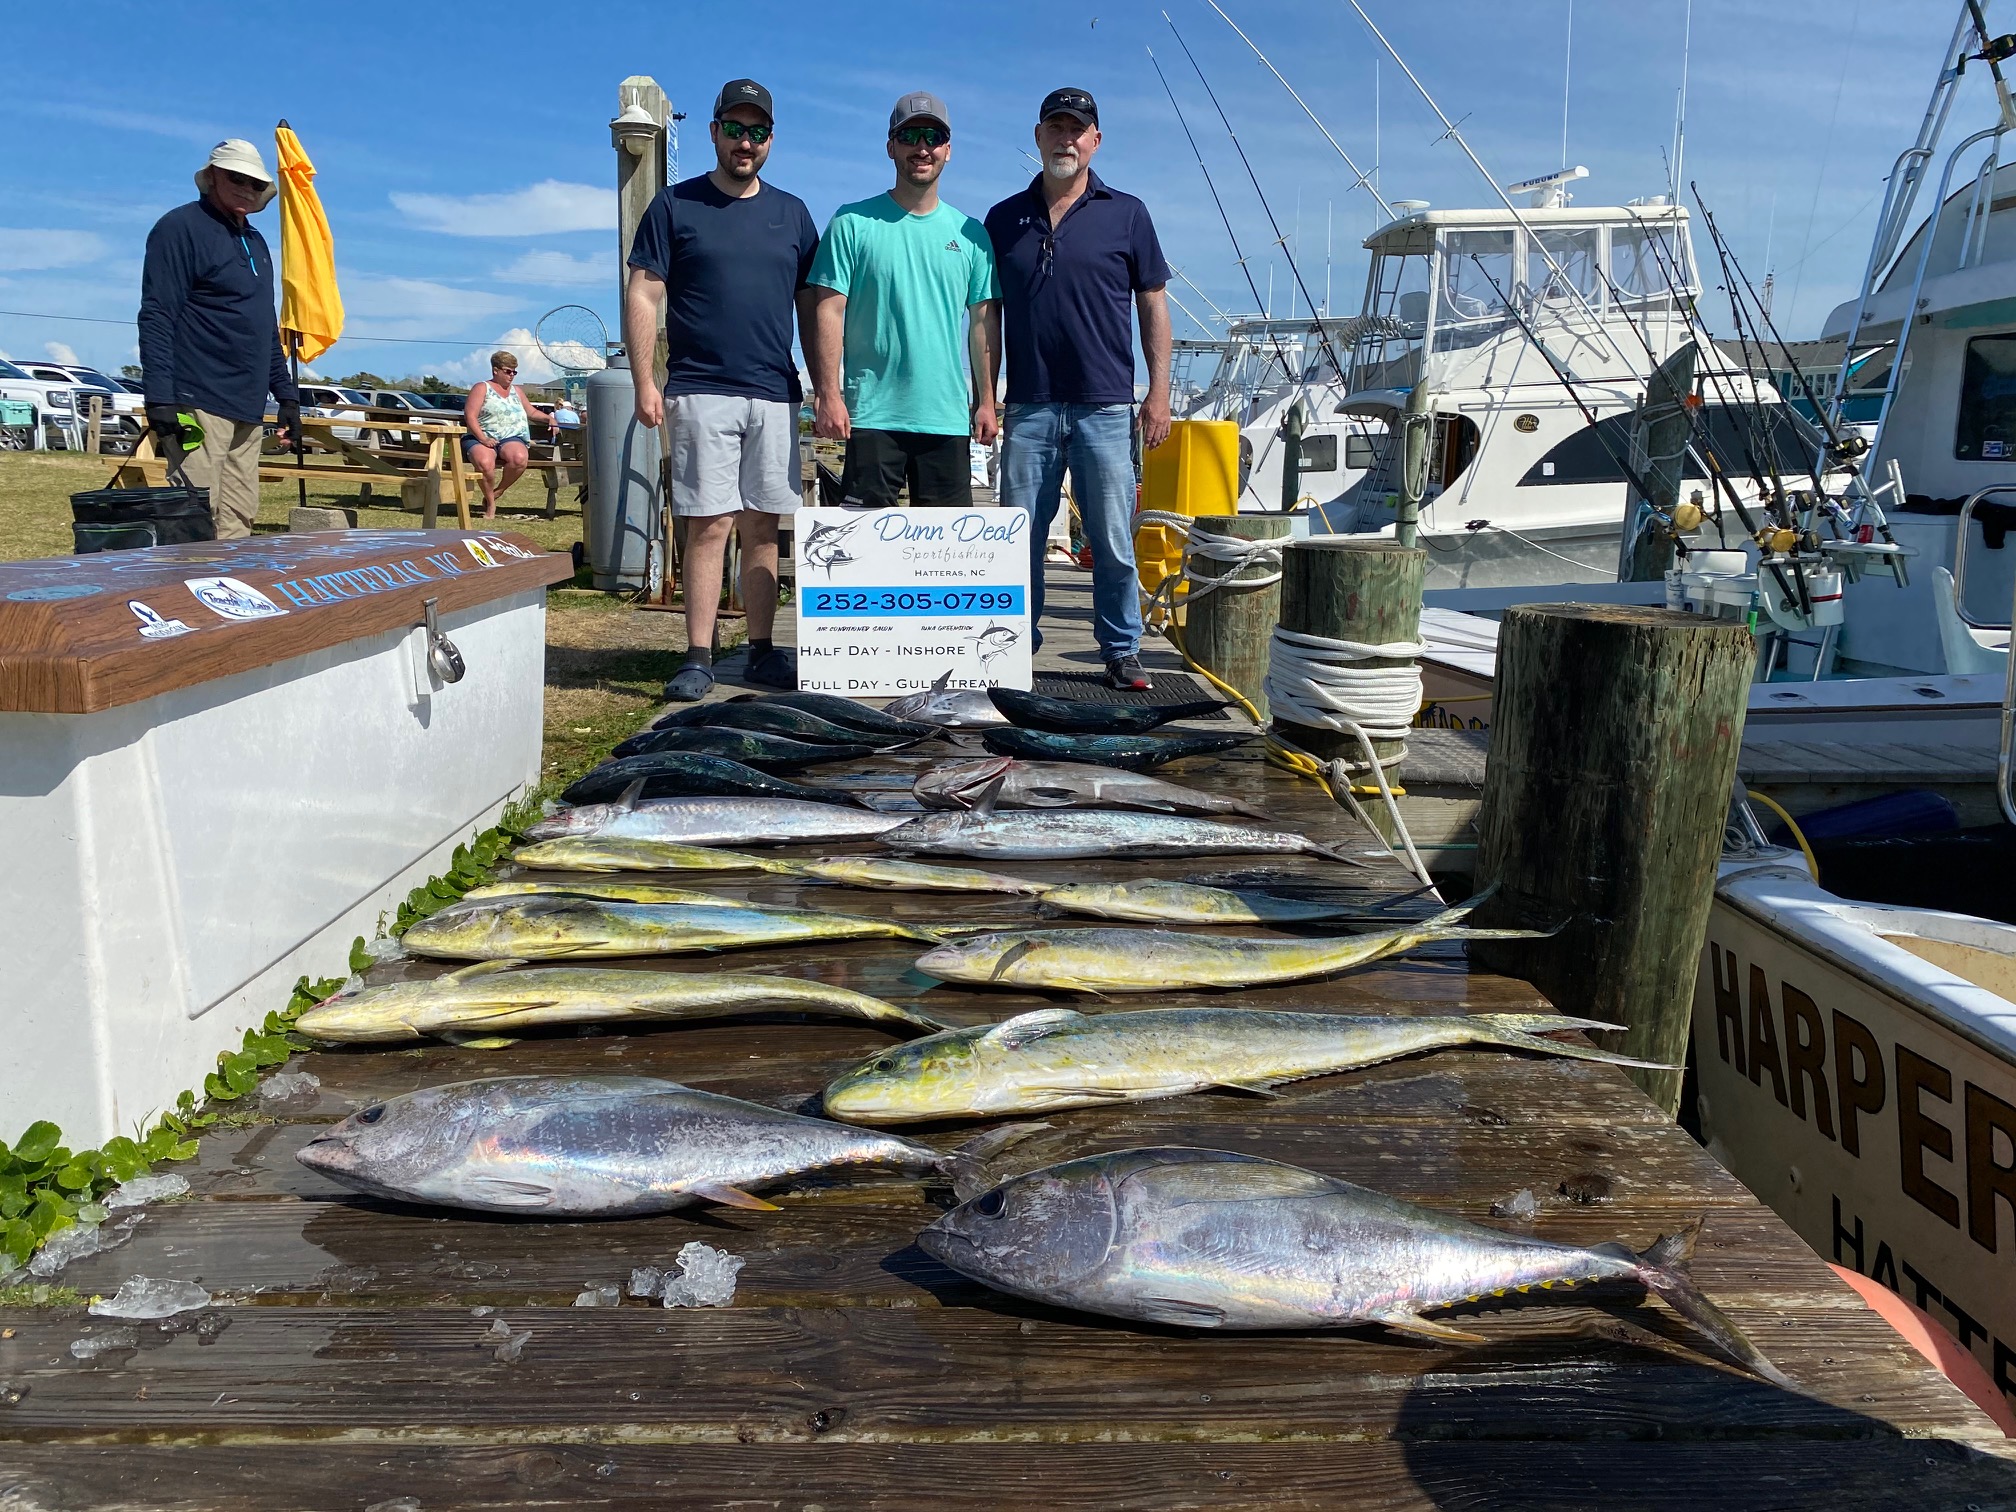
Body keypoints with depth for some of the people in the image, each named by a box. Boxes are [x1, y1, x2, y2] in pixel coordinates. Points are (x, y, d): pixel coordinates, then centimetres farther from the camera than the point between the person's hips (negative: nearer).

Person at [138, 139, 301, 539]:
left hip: (248, 409, 8)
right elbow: (156, 318, -11)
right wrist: (159, 398, -20)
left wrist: (286, 395, 21)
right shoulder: (181, 227, -4)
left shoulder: (255, 241, 21)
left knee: (238, 522, 6)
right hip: (199, 404, -8)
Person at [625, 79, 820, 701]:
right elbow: (641, 296, 2)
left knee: (762, 528, 5)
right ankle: (698, 658, -2)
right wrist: (644, 383, -8)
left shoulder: (792, 213, 15)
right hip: (701, 394, -3)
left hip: (775, 397, 3)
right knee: (709, 526, -7)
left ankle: (762, 651, 12)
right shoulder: (674, 205, 6)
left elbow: (812, 306, 17)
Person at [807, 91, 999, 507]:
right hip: (871, 413, -3)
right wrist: (827, 393, -11)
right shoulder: (853, 223, 2)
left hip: (948, 416, 3)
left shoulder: (970, 233, 11)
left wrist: (986, 401, 7)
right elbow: (829, 312, -2)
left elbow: (984, 322, 12)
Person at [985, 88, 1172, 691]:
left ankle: (1122, 652, 12)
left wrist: (1159, 392, -1)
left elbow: (1153, 305, 7)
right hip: (1028, 409, 2)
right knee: (1020, 539, 4)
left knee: (1114, 543, 0)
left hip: (1105, 408, -1)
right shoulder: (1004, 219, 11)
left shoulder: (1126, 213, 6)